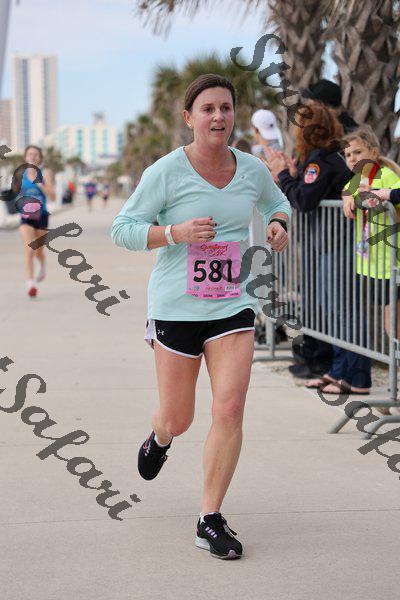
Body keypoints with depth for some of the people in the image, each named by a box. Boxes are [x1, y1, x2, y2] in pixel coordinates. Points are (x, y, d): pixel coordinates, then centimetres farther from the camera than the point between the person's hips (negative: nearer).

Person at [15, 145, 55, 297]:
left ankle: (42, 266, 50)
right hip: (26, 217, 0)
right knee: (29, 250, -17)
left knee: (38, 252, 14)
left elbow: (52, 196, -12)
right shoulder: (21, 174, 3)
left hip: (41, 215, 0)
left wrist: (39, 183, -22)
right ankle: (30, 284, -19)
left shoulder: (45, 173, -4)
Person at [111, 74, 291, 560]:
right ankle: (159, 436, 49)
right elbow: (122, 229, -7)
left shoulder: (251, 169, 3)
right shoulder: (166, 172, -9)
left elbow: (276, 202, 25)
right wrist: (178, 232, -21)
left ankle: (210, 521, 0)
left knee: (230, 409, -12)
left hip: (232, 306, 2)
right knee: (178, 419, 8)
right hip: (176, 308, -2)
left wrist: (278, 225, 2)